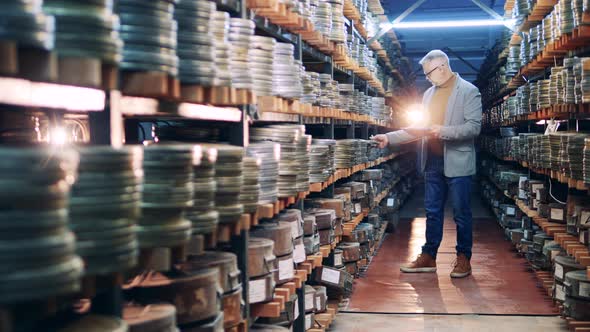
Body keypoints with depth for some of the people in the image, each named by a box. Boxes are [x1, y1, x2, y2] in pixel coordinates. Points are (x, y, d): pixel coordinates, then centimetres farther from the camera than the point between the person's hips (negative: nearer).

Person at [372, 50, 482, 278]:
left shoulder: (468, 91, -5)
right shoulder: (429, 94, 13)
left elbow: (474, 127, -13)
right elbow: (417, 128, 14)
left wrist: (444, 131, -23)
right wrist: (389, 138, 3)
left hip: (457, 163, -6)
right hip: (433, 162, 6)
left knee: (461, 214, 3)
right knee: (432, 212, 11)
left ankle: (463, 259, 14)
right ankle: (428, 257, 19)